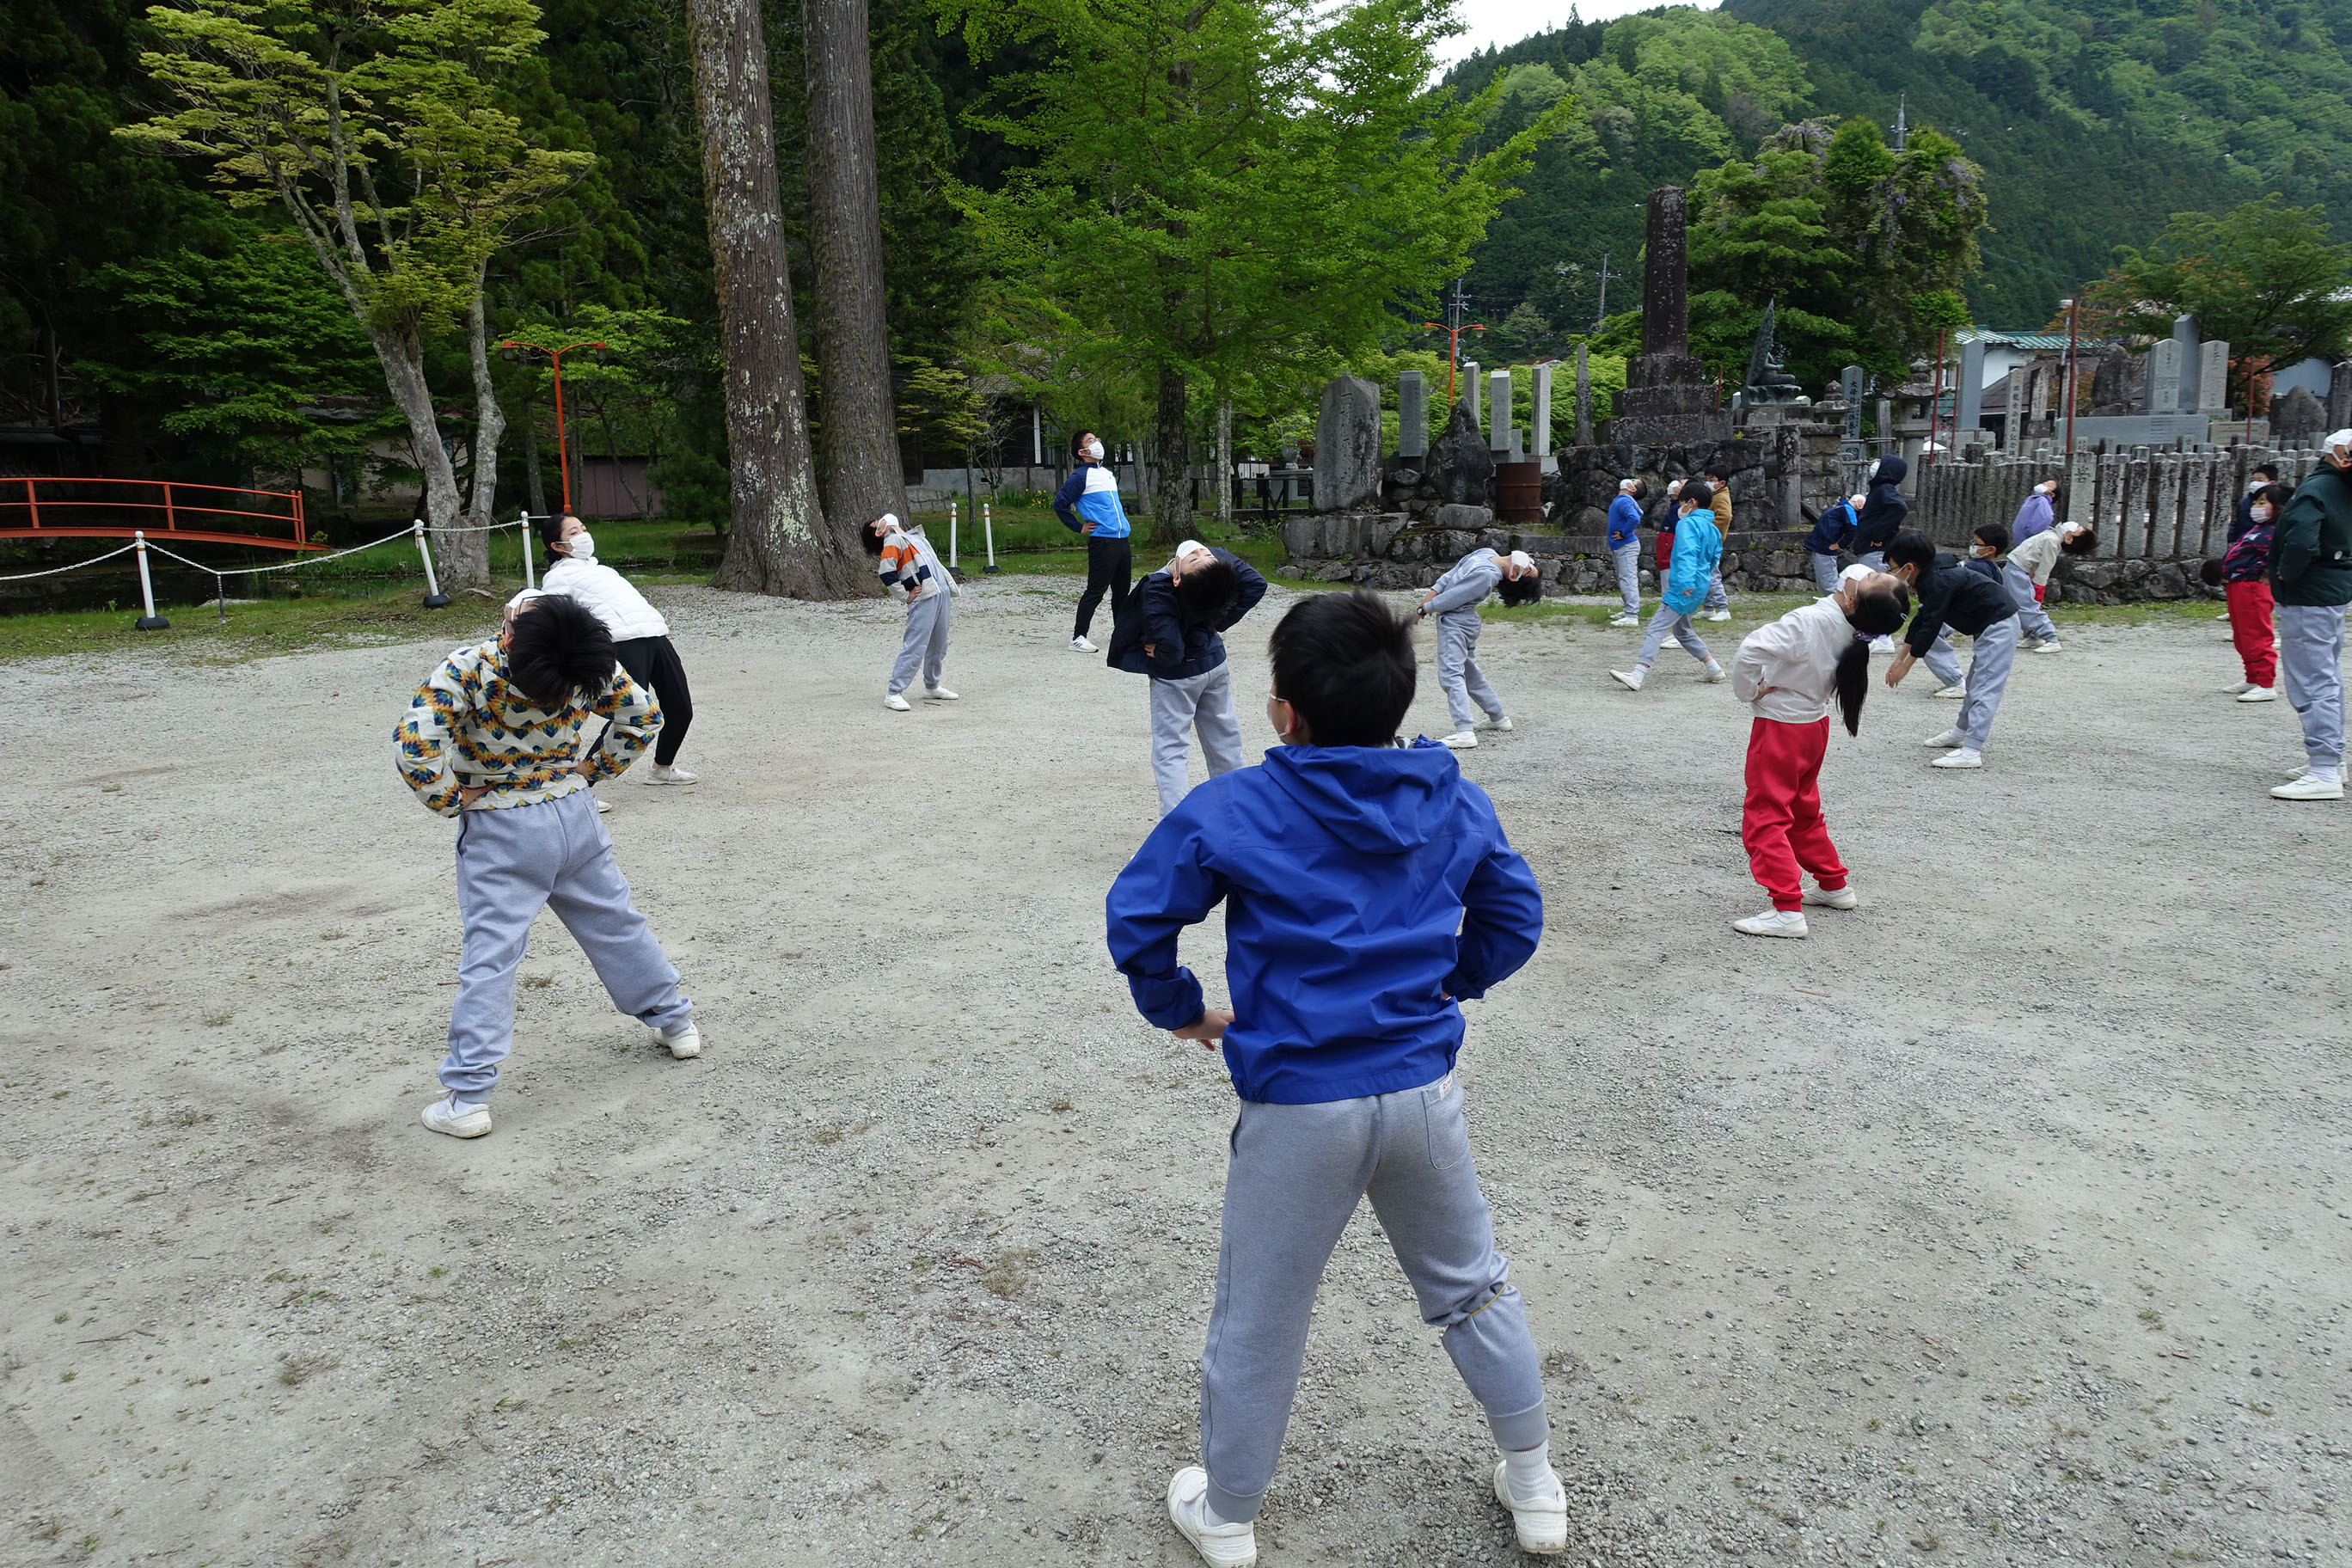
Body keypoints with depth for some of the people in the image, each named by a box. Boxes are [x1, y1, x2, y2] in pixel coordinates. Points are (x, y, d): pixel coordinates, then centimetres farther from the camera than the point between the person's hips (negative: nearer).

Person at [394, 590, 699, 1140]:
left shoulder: (470, 668, -24)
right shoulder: (590, 665, -12)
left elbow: (413, 744, -28)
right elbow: (644, 715, 1)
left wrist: (450, 800, -12)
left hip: (501, 832, -4)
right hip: (574, 815, 4)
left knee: (488, 956, 0)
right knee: (616, 924, 20)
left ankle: (467, 1099, 3)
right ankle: (674, 1022, 35)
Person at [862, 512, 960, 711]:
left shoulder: (913, 535, 23)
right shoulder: (893, 542, -4)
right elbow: (887, 575, -16)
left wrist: (951, 585, 19)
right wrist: (906, 597, -12)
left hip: (942, 593, 8)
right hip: (923, 599, -8)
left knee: (939, 645, 16)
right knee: (915, 648, -10)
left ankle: (932, 687, 31)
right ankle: (893, 694, -6)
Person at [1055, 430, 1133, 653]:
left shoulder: (1108, 472, 18)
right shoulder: (1080, 476, -7)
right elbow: (1060, 504, -10)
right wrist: (1079, 528, -6)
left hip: (1123, 540, 8)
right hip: (1102, 541, -8)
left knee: (1122, 590, 13)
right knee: (1096, 591, -8)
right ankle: (1078, 637, -4)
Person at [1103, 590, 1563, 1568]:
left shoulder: (1232, 810, -12)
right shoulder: (1456, 803, 0)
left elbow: (1137, 915, -8)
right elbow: (1515, 916, 10)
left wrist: (1177, 1009, 7)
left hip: (1298, 1110, -3)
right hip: (1424, 1091, 4)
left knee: (1259, 1321, 15)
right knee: (1472, 1286, 24)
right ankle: (1533, 1486, 39)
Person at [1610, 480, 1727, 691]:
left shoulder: (1687, 523, -12)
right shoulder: (1712, 528, 16)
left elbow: (1687, 553, -26)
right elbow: (1715, 556, 26)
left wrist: (1685, 581, -37)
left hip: (1684, 589, -9)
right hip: (1699, 589, 9)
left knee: (1656, 629, -14)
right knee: (1681, 630, 24)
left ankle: (1637, 676, -24)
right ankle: (1714, 669, 28)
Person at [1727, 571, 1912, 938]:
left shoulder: (1808, 621, -28)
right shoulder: (1852, 631, -6)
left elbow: (1749, 652, -32)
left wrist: (1749, 691, -15)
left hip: (1779, 728, -8)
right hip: (1815, 724, 8)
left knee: (1764, 818, -2)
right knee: (1804, 812, 24)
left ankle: (1787, 910, -6)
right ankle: (1834, 885, 37)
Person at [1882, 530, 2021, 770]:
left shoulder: (1939, 581, -25)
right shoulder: (1930, 577, 7)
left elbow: (1929, 627, -25)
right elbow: (1921, 621, 14)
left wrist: (1905, 666, -19)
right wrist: (1899, 659, 13)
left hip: (1998, 624, -11)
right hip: (1988, 625, 11)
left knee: (1985, 687, -15)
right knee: (1976, 683, 22)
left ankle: (1971, 752, -19)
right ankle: (1963, 732, 36)